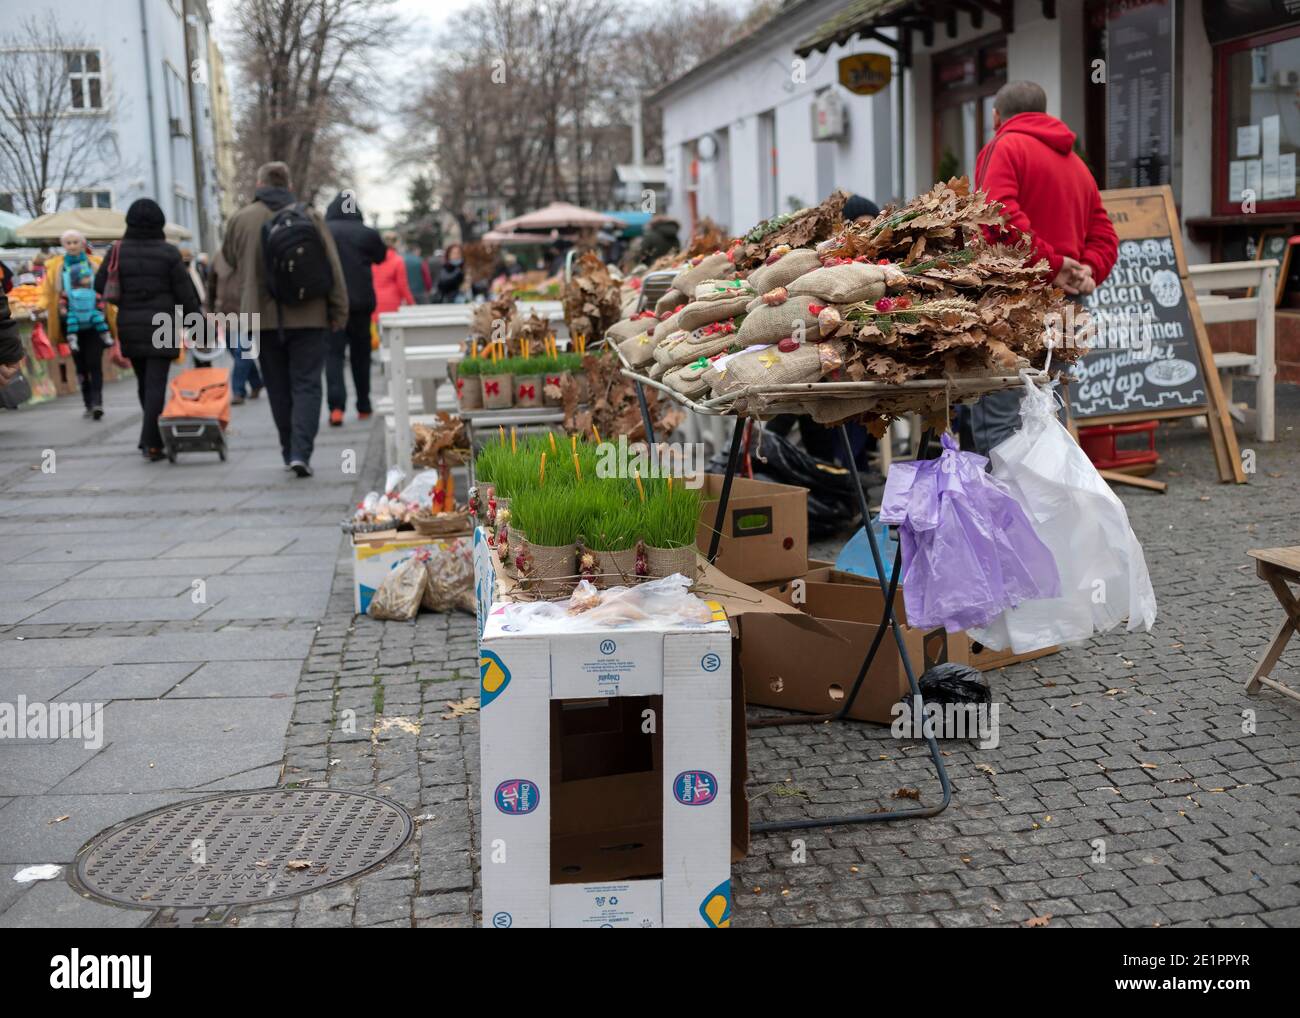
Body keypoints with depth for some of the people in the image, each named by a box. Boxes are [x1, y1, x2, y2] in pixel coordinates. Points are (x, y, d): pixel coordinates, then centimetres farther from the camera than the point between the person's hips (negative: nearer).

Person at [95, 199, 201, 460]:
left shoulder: (118, 251, 1)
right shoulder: (169, 253, -7)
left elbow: (100, 284, 4)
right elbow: (184, 292, -5)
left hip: (129, 327, 3)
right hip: (162, 327, -3)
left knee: (144, 382, 16)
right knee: (156, 382, -4)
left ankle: (151, 437, 25)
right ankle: (151, 443, -10)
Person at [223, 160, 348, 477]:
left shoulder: (240, 220, 0)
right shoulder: (310, 216, -3)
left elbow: (231, 262, 16)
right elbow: (333, 269, -3)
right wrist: (338, 313, 2)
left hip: (263, 318, 1)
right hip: (309, 317, -1)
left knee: (279, 388, 13)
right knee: (306, 385, 2)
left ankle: (290, 451, 20)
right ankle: (301, 453, -11)